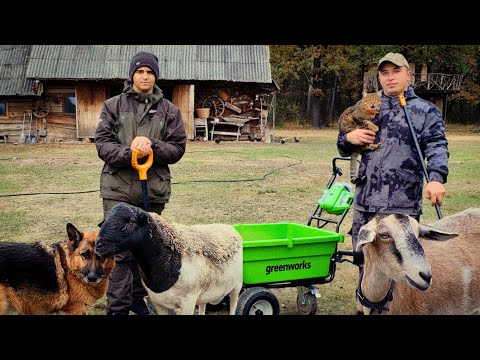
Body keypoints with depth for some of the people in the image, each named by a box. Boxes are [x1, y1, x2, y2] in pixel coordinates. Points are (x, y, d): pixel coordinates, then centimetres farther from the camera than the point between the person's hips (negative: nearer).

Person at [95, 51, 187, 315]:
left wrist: (152, 145, -15)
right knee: (119, 250, -4)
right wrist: (128, 153, -19)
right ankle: (117, 308, 5)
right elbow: (102, 143, -2)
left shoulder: (169, 110, 7)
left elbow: (177, 149, 4)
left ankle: (137, 298, 30)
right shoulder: (113, 105, 4)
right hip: (118, 188, -2)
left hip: (153, 189, 2)